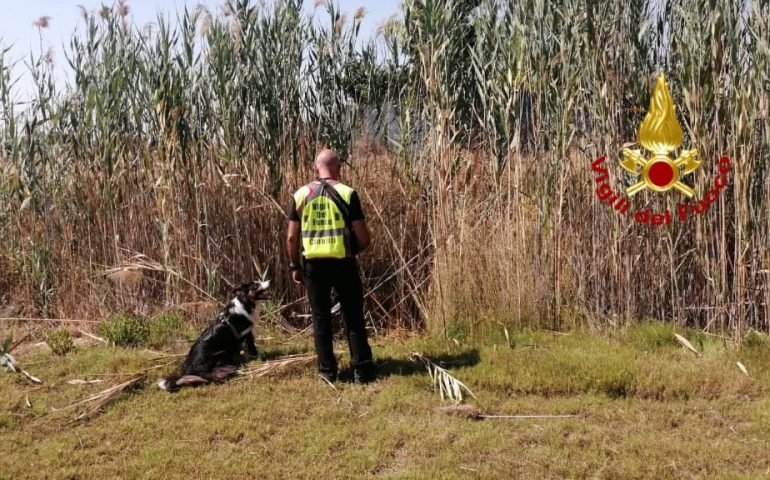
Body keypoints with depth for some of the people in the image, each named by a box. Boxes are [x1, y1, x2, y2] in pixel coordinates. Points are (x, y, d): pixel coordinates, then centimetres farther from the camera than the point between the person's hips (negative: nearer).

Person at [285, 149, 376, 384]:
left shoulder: (301, 195, 2)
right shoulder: (347, 193, -6)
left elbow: (291, 237, 2)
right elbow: (363, 237, -7)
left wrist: (295, 266, 13)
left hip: (313, 263, 2)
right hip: (343, 262, -2)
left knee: (321, 318, 12)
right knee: (354, 318, 8)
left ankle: (327, 371, 16)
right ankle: (362, 371, 9)